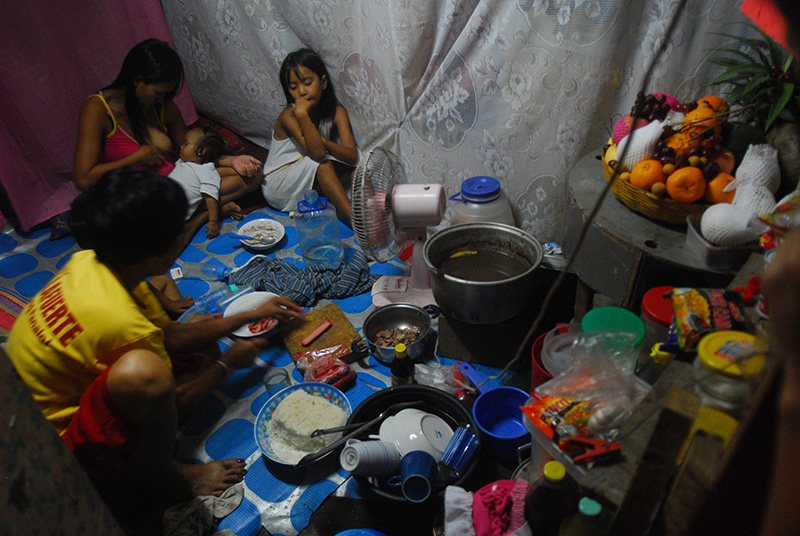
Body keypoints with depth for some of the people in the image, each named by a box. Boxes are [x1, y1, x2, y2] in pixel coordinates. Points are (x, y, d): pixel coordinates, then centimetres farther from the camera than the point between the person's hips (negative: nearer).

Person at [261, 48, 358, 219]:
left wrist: (321, 140, -31)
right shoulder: (288, 116, -20)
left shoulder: (336, 112, -8)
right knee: (322, 163, -30)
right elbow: (318, 153, -35)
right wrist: (302, 114, -41)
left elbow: (352, 157, -19)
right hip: (276, 188, -5)